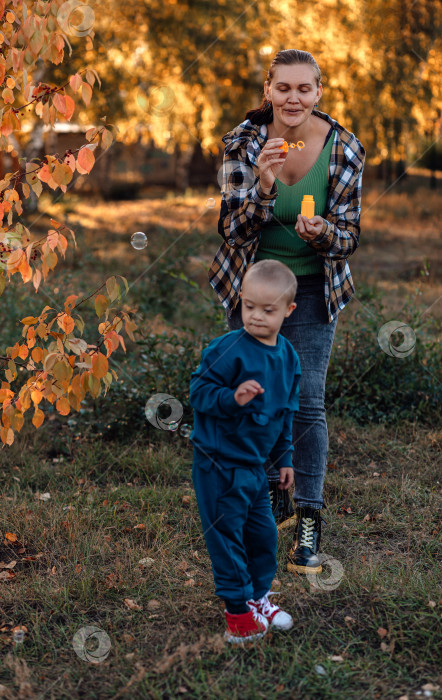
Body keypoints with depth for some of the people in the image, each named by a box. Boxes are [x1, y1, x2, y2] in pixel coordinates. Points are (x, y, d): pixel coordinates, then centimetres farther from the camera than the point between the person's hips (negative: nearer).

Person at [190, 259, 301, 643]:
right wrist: (233, 398, -32)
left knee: (264, 532, 16)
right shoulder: (229, 349, -18)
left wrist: (285, 457, 17)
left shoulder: (288, 356, 5)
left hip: (255, 463, 7)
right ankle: (238, 611, 14)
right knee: (227, 536, 0)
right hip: (219, 464, -7)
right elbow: (198, 389, -17)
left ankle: (258, 596, 35)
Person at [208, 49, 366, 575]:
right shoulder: (242, 143, -14)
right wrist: (263, 185, -35)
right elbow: (233, 230, -17)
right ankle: (268, 501, 31)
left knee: (307, 402, -9)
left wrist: (321, 233, -32)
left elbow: (349, 237, -9)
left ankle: (308, 522, -1)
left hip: (313, 287, -1)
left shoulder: (344, 149, -14)